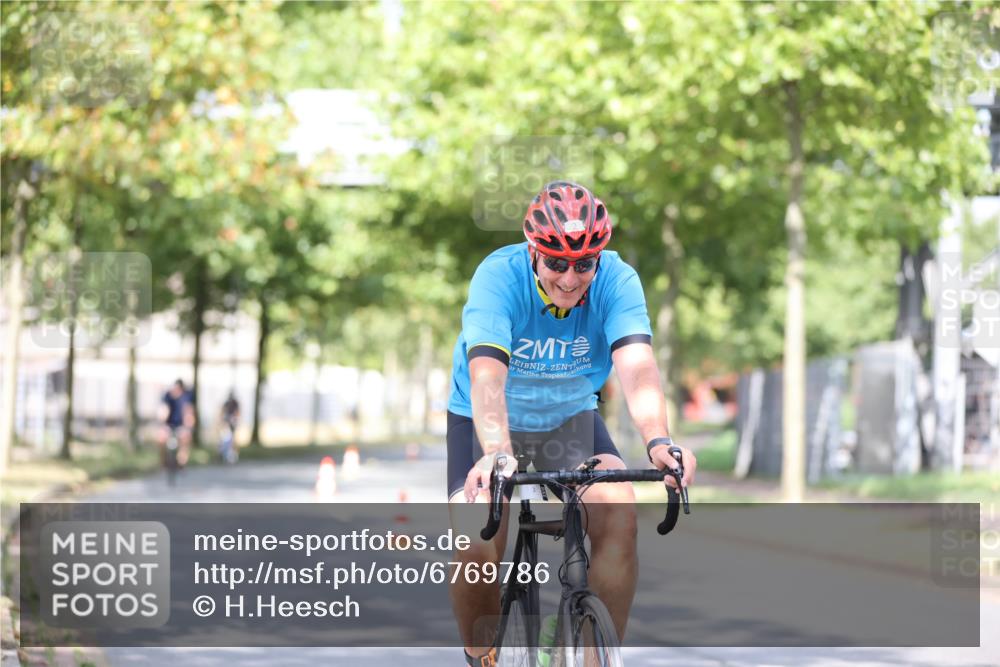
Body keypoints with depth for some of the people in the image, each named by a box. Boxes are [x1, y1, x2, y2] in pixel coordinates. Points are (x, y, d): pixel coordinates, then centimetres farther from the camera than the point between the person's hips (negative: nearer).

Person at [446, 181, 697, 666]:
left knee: (619, 517, -24)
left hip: (571, 420, 2)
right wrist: (495, 453, -59)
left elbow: (637, 365, -36)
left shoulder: (617, 281, -22)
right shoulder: (498, 276, -28)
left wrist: (658, 441, -54)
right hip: (488, 425, -2)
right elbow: (487, 376, -41)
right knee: (476, 546, -22)